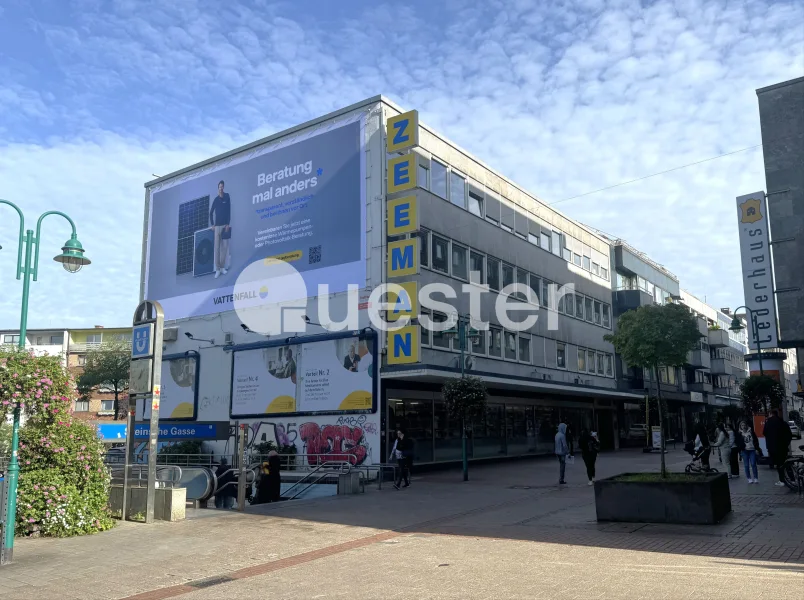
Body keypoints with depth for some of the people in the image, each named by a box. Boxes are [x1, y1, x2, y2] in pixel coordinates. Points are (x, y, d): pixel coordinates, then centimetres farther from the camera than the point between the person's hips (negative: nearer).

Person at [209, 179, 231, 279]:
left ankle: (222, 267, 11)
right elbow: (211, 212, 11)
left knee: (224, 246, 2)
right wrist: (212, 225, 4)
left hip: (225, 225, 0)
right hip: (217, 226, 0)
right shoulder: (216, 199, 4)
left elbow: (229, 211, 0)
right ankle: (217, 269, -2)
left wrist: (228, 224, -5)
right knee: (217, 247, -3)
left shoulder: (227, 197, 1)